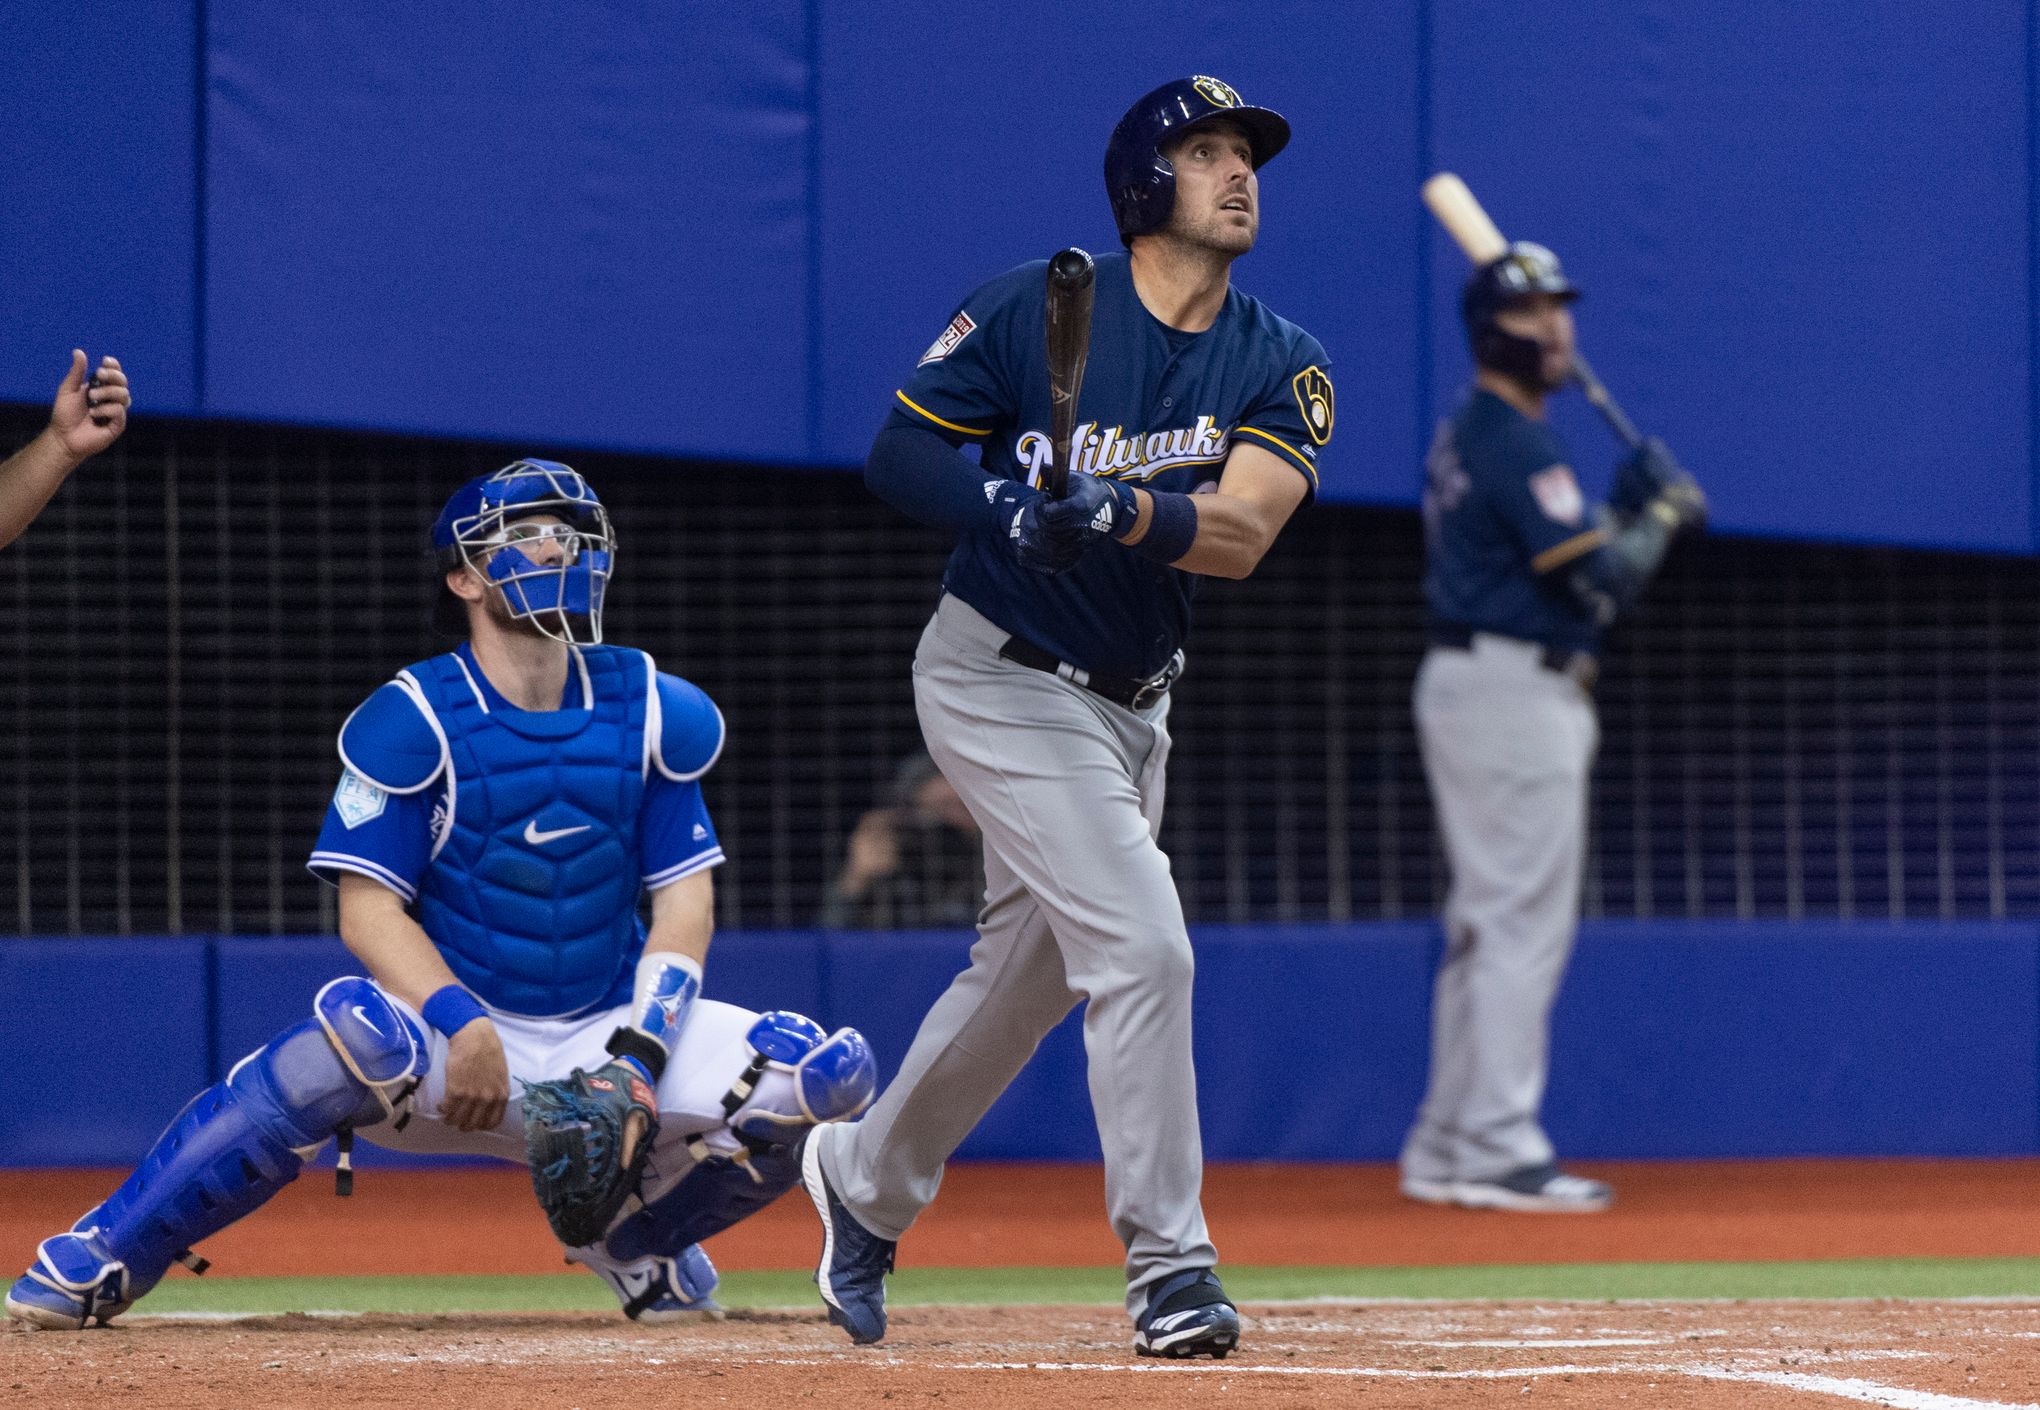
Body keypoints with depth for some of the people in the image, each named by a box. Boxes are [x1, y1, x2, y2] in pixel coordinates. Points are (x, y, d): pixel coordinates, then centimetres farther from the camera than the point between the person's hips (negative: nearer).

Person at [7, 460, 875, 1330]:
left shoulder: (647, 710, 4)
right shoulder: (415, 719, -8)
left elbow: (685, 900, 3)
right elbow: (368, 907, -12)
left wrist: (639, 1055, -13)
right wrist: (461, 1023, -29)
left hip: (607, 1035, 4)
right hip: (456, 1039, -4)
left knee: (832, 1073, -14)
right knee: (358, 1035, -39)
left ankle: (637, 1240, 14)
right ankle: (96, 1263, -27)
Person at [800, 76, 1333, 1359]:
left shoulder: (1280, 364, -3)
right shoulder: (1033, 312, -12)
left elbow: (1240, 534, -17)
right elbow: (901, 447, -8)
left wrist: (1128, 511, -36)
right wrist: (1005, 508, -27)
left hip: (1130, 701, 7)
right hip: (1003, 681, -7)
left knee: (1027, 977, 18)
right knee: (1139, 946, -17)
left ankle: (865, 1179, 41)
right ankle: (1170, 1265, -12)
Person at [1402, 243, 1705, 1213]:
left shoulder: (1468, 435, 17)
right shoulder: (1515, 441, -14)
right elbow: (1598, 579, -19)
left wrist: (1631, 507, 9)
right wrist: (1663, 512, -2)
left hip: (1467, 686, 11)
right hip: (1514, 690, -11)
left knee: (1486, 926, 13)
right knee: (1524, 923, -10)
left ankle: (1446, 1149, 16)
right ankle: (1498, 1151, -12)